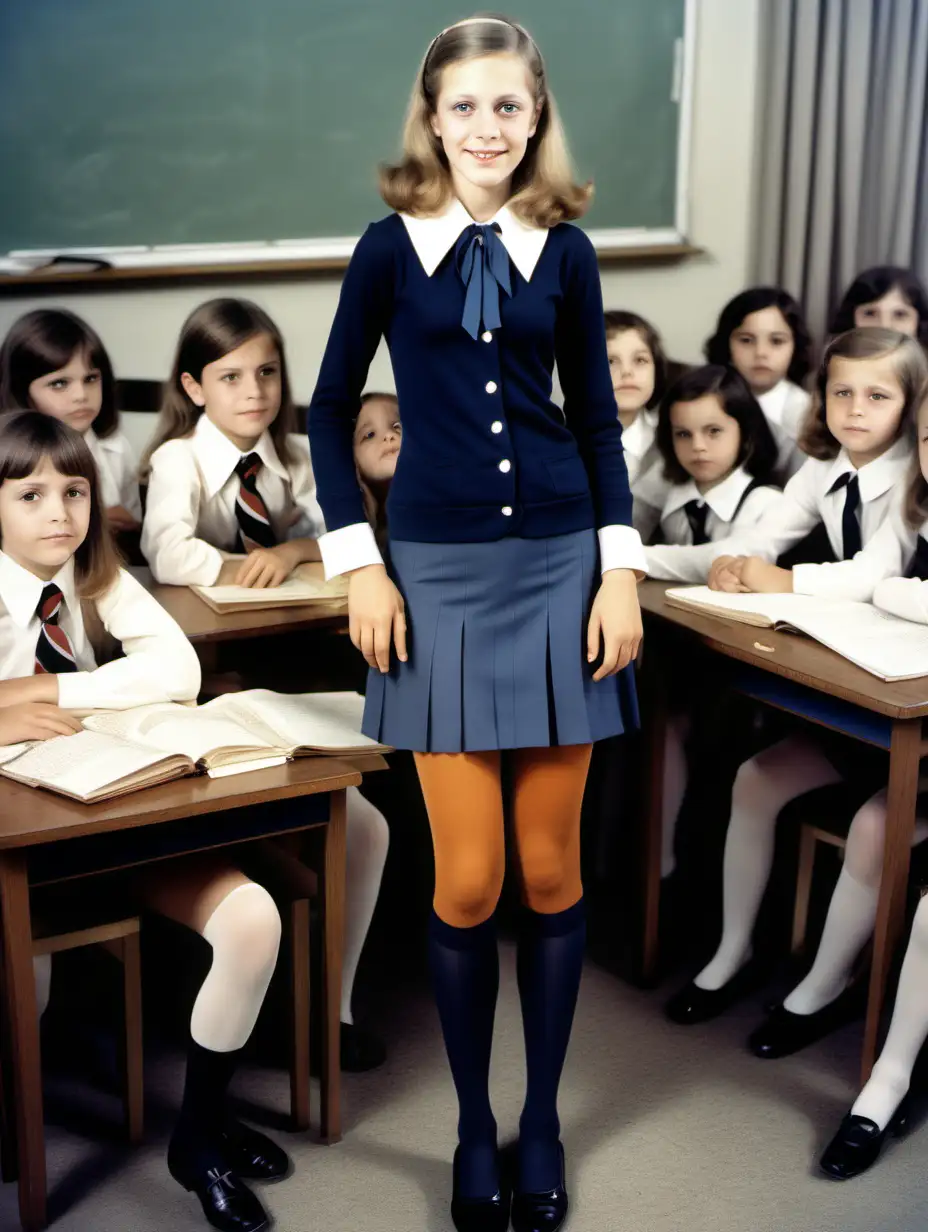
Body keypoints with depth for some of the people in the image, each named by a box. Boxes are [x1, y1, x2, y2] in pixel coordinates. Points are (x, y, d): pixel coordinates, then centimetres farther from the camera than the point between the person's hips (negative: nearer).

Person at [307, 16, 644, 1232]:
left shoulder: (566, 251, 5)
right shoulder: (390, 246, 2)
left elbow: (597, 415, 9)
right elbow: (329, 413, 6)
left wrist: (622, 570, 1)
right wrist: (359, 565, -3)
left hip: (557, 565, 1)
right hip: (439, 573, -1)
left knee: (551, 866, 6)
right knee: (468, 879, -1)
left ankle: (542, 1121, 24)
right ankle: (474, 1130, 20)